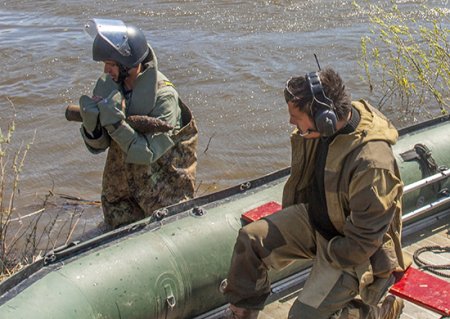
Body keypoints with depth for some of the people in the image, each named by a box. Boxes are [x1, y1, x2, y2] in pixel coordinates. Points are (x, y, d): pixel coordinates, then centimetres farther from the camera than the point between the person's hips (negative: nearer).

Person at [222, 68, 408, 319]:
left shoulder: (372, 163, -35)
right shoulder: (322, 128, -10)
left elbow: (363, 240, -26)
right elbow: (301, 176, 11)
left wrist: (326, 255, -15)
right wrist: (288, 221, 13)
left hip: (352, 250, -7)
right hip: (314, 217, 7)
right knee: (251, 238, -9)